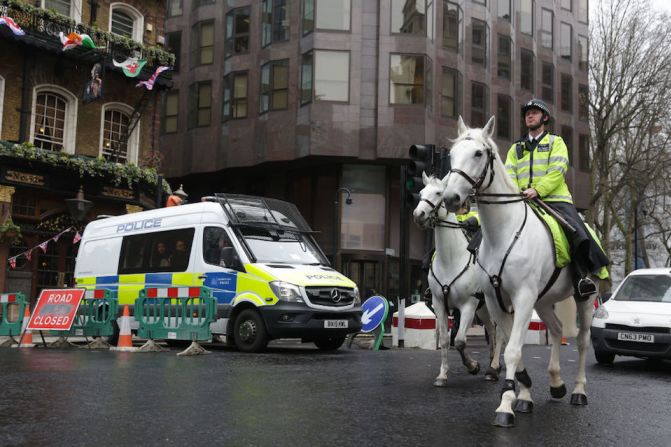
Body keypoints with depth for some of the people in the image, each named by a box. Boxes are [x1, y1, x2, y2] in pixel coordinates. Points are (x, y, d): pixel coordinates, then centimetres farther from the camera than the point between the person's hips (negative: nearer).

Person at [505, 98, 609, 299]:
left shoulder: (555, 142, 16)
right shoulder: (516, 148, 27)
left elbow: (557, 171, -1)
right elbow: (509, 175, 13)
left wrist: (537, 189, -18)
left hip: (554, 199, -3)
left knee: (576, 230, -28)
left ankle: (582, 277, -25)